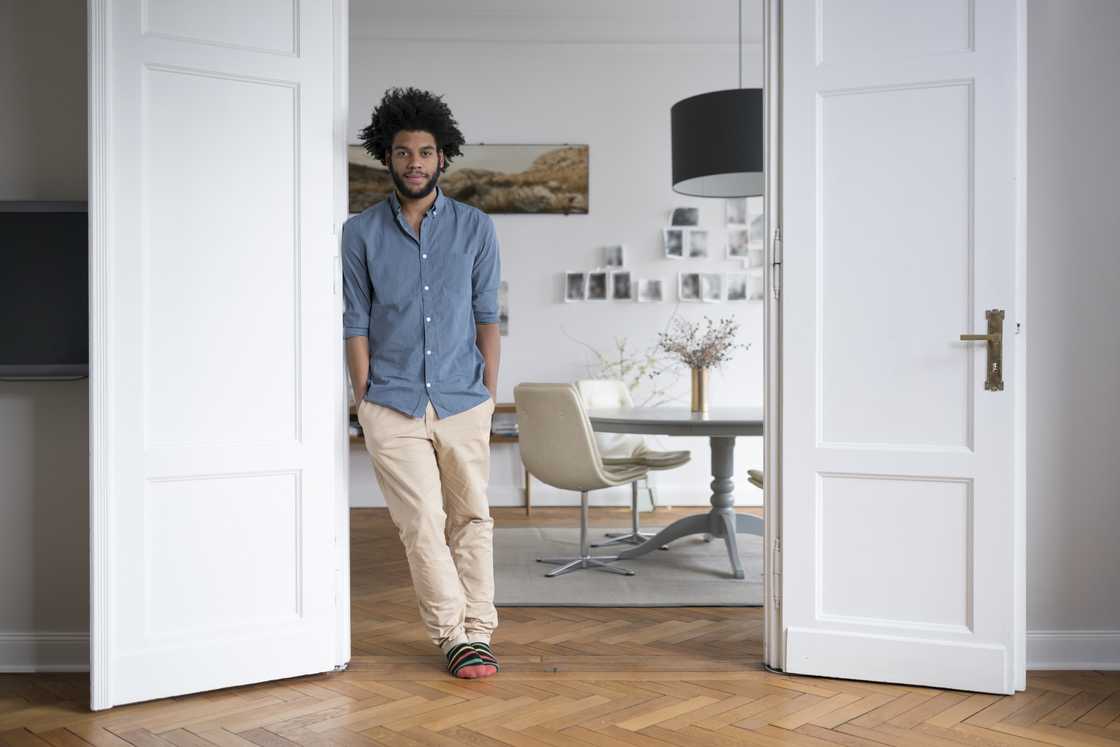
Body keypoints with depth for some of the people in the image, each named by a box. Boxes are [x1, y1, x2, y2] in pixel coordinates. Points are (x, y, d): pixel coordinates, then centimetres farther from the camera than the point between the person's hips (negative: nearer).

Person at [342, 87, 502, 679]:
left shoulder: (475, 228, 5)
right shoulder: (361, 232, 3)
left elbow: (486, 316, 7)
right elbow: (356, 324, 4)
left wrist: (490, 394, 3)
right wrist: (365, 402, -1)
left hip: (464, 402, 1)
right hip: (392, 404, -1)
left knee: (471, 519, 6)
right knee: (421, 524, -2)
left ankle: (477, 633, 17)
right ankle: (454, 635, 11)